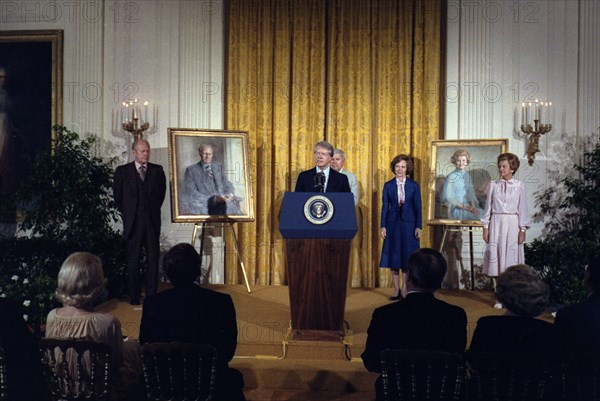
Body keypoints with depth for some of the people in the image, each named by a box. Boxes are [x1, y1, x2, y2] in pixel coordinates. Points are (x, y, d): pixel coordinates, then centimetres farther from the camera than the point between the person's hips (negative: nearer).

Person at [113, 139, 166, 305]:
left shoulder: (157, 170, 6)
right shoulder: (122, 171, 2)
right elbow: (118, 197, 7)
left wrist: (153, 210, 12)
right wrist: (127, 214, 8)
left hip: (152, 221, 2)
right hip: (133, 221, -1)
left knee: (153, 259, 2)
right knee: (133, 260, 3)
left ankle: (152, 295, 9)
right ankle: (134, 296, 10)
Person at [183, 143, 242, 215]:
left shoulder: (219, 166, 22)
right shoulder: (191, 170, 8)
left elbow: (227, 184, 20)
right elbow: (191, 192, -1)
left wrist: (230, 194, -6)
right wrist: (214, 199, -15)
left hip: (223, 200, 3)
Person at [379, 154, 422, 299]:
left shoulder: (414, 185, 2)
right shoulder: (388, 185, 4)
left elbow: (418, 207, 1)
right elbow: (385, 206, 3)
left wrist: (418, 227, -5)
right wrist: (383, 226, -3)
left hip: (408, 223, -1)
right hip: (393, 223, 1)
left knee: (407, 255, 2)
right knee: (393, 255, 3)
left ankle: (404, 289, 12)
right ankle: (396, 289, 11)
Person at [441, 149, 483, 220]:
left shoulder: (467, 176, 12)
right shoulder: (451, 177, -6)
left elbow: (471, 194, 9)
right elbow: (447, 197, -10)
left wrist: (473, 206, -10)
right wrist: (463, 206, -16)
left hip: (468, 207, 6)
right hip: (457, 210, -6)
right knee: (481, 215, -22)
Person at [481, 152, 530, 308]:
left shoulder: (519, 186, 1)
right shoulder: (493, 185, 6)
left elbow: (522, 209, 1)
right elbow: (488, 207, 7)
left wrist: (522, 230, -4)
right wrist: (485, 227, 3)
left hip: (512, 225, -2)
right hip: (496, 224, 2)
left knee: (511, 260, 0)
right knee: (495, 259, 1)